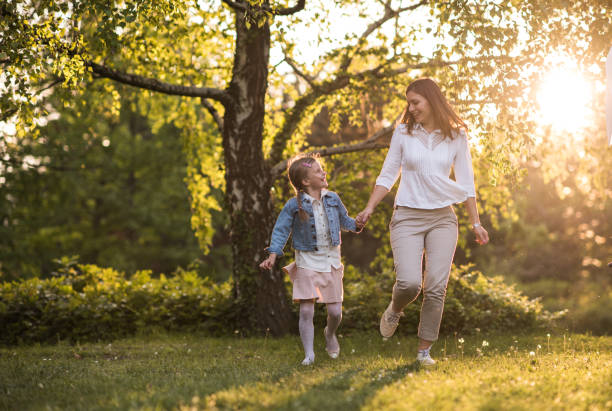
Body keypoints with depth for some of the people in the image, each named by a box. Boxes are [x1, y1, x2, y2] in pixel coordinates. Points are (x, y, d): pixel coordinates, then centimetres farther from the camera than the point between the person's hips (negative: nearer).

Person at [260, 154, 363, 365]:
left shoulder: (333, 199, 4)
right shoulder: (294, 205, -8)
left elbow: (344, 221, 18)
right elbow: (281, 230, -6)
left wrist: (358, 223, -3)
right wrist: (273, 256, -16)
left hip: (331, 262, 3)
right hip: (307, 262, -3)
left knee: (335, 310, 4)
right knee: (306, 311, -9)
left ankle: (330, 334, 36)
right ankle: (309, 354, 0)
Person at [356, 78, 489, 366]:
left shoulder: (456, 135, 5)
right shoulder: (403, 133, 4)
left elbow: (466, 182, 9)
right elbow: (388, 175, 9)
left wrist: (475, 223, 8)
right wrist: (369, 209, 0)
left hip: (442, 218, 1)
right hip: (408, 217, -1)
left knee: (436, 287, -6)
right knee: (409, 282, -17)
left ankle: (424, 350, 6)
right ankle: (394, 310, 19)